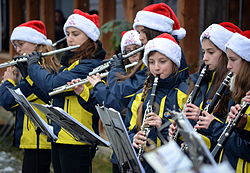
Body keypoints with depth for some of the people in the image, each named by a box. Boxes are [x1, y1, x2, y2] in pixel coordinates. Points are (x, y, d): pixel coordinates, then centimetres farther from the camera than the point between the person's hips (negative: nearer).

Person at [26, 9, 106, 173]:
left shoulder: (91, 65, -16)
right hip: (60, 137, 9)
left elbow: (52, 85, -25)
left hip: (76, 141, -9)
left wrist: (33, 66, -6)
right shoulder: (70, 62, 15)